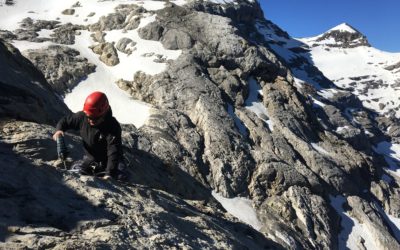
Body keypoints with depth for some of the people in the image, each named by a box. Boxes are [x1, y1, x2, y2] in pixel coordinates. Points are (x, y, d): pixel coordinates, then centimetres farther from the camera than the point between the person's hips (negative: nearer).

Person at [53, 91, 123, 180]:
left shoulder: (113, 127, -29)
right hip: (89, 159, 5)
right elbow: (66, 120, 7)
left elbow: (114, 152, -35)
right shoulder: (82, 117, -13)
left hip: (105, 165, -5)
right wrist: (59, 129, -14)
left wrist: (110, 173, -46)